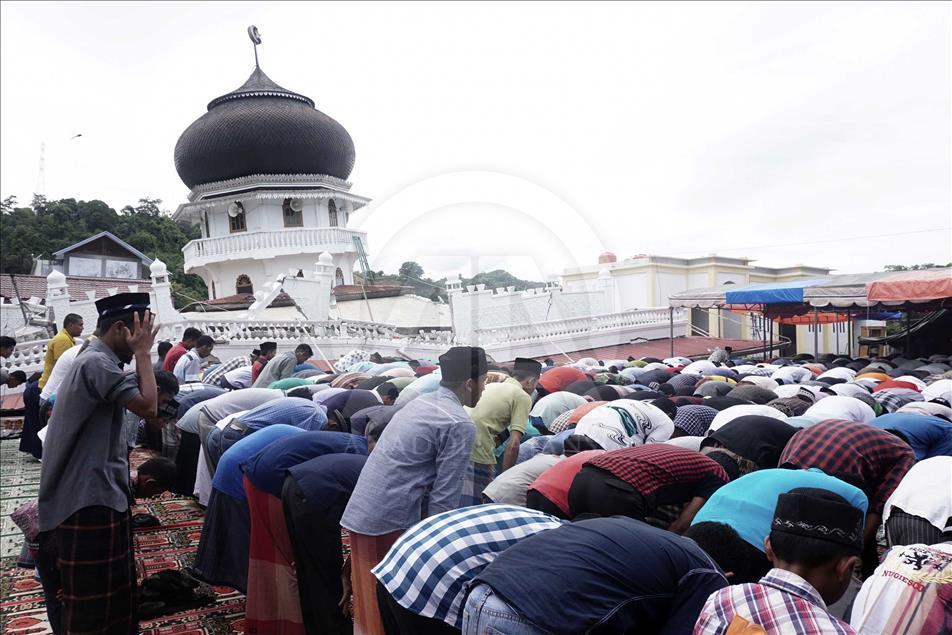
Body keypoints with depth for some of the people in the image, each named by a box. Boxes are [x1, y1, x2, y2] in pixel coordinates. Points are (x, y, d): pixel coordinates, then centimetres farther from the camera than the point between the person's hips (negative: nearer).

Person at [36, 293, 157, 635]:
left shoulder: (95, 360, 16)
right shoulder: (98, 363, -17)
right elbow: (148, 407, -24)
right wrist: (143, 353, -16)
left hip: (96, 492, 10)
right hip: (91, 499, -10)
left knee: (113, 589, 18)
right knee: (94, 598, 1)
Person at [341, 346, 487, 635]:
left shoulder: (420, 402, 13)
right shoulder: (460, 424, -12)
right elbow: (445, 494, -13)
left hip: (358, 512, 8)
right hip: (391, 521, -8)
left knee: (370, 600, 20)